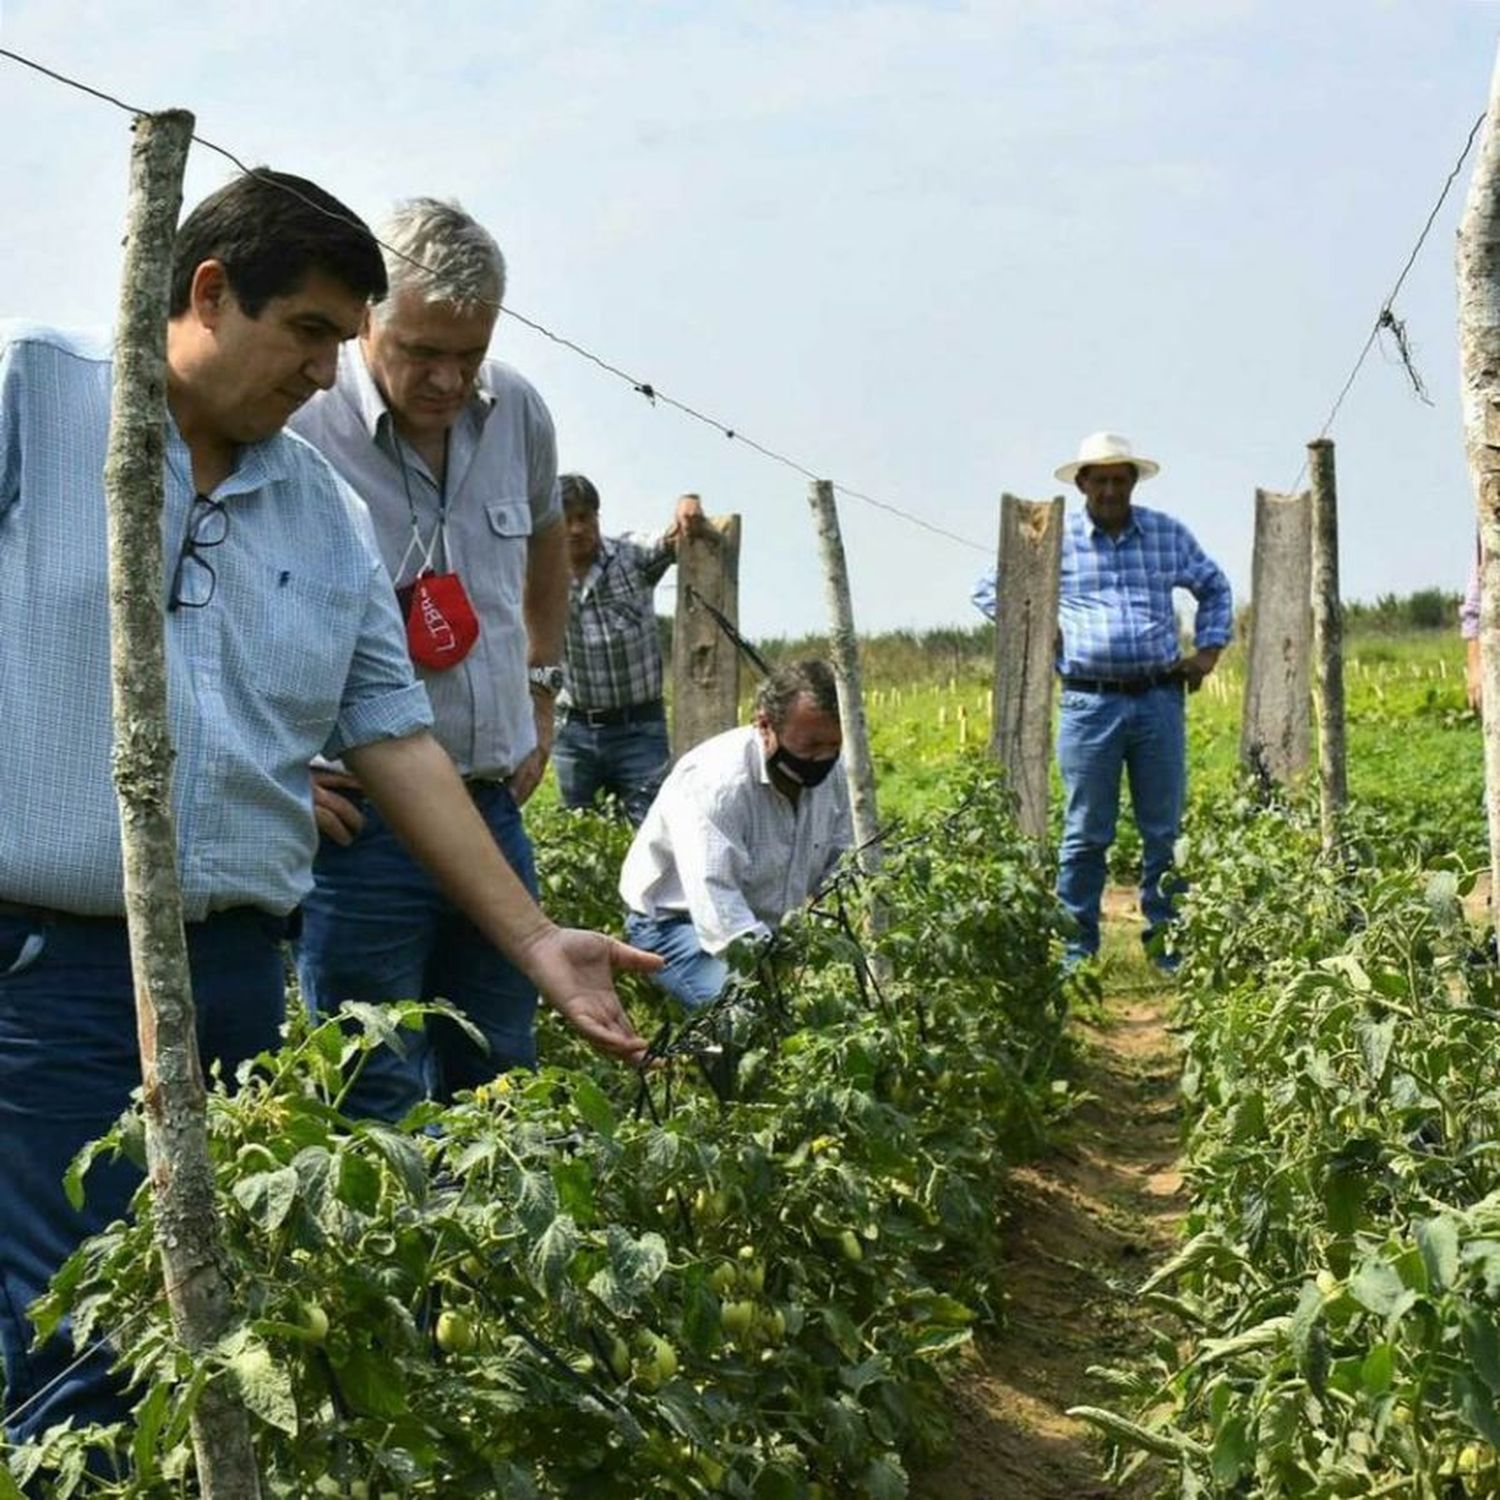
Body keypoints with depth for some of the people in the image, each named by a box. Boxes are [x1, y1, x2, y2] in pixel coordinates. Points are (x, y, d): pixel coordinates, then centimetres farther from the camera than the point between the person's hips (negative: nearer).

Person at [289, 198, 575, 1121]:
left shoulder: (518, 412, 4)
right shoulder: (292, 430, -16)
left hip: (496, 807, 6)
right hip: (360, 822, -6)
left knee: (500, 1088, 16)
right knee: (378, 1108, -1)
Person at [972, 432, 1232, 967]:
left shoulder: (1168, 534, 12)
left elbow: (1214, 587, 27)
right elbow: (989, 589, 16)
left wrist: (1208, 650, 15)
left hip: (1159, 700, 2)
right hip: (1089, 703, -2)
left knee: (1165, 831, 5)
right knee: (1086, 835, 2)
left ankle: (1167, 942, 14)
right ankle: (1078, 948, 10)